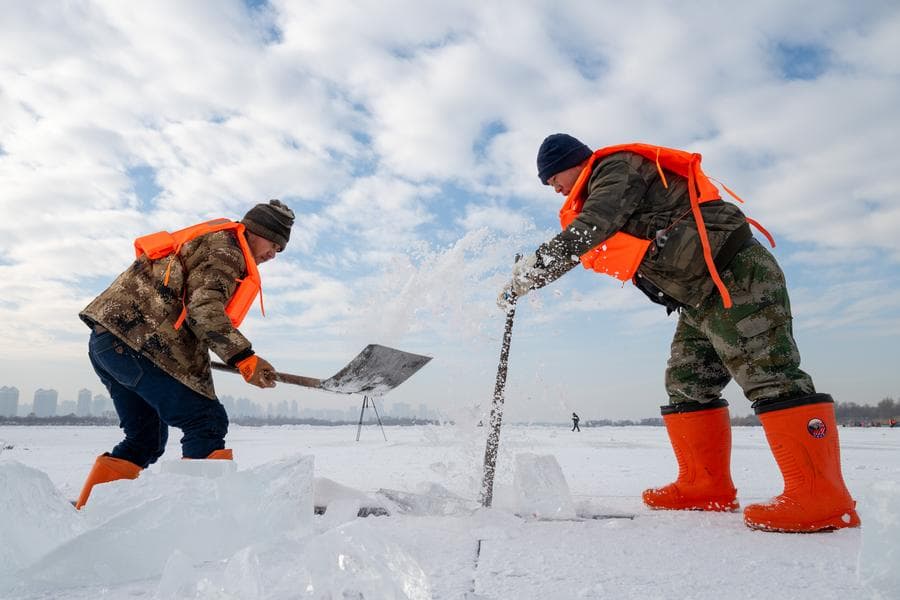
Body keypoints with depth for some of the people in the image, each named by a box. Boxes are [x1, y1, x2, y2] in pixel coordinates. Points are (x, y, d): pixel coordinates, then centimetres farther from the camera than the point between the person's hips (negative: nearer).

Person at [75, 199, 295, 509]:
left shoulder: (205, 243, 28)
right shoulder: (225, 248, -5)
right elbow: (203, 308, -19)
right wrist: (244, 358, -22)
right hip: (133, 341, -10)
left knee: (146, 439, 18)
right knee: (207, 422, -11)